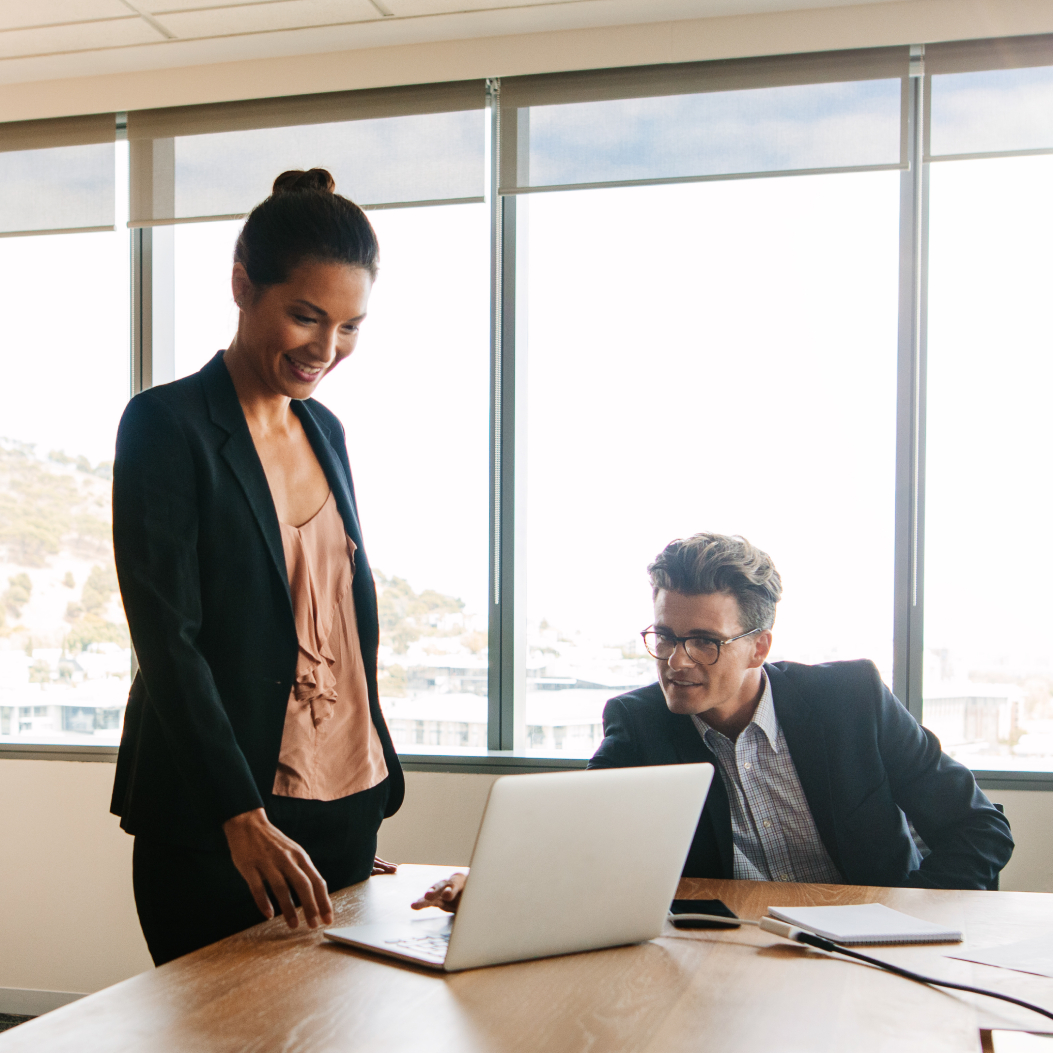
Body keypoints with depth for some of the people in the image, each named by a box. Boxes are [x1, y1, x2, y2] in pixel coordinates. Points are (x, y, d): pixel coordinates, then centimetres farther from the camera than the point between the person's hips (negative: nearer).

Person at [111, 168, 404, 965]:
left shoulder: (325, 430, 12)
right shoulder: (166, 425, -8)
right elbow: (167, 639, -16)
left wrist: (366, 809, 16)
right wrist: (244, 818, -25)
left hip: (344, 811, 6)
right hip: (212, 830, -6)